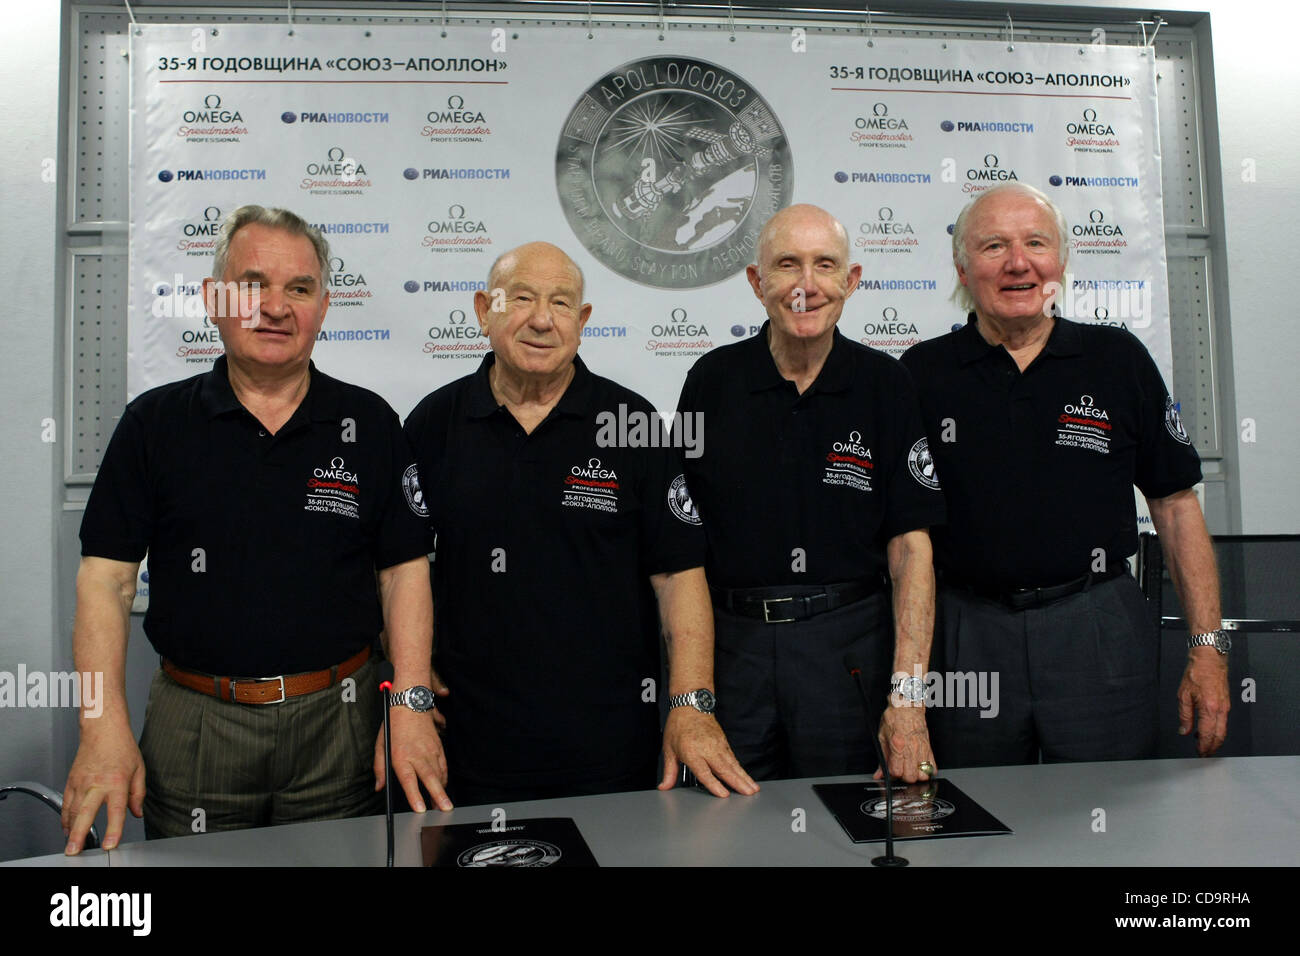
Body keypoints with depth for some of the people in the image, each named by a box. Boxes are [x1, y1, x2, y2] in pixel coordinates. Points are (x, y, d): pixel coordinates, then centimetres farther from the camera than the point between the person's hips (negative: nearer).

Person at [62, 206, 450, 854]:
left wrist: (410, 703, -8)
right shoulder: (154, 423, 1)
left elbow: (404, 570, 1)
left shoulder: (370, 424, 1)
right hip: (193, 723, 0)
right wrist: (106, 728, -11)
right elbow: (106, 579, -2)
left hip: (338, 723, 0)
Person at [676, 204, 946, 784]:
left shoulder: (886, 386, -2)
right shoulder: (711, 382, 0)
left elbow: (910, 546, -4)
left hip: (848, 646, 0)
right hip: (731, 642, 1)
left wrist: (907, 696, -13)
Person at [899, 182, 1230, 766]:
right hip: (969, 635, 0)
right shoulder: (922, 374, 1)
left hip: (1099, 630, 0)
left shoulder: (1120, 360, 3)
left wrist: (1208, 646, 0)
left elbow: (1175, 504, 5)